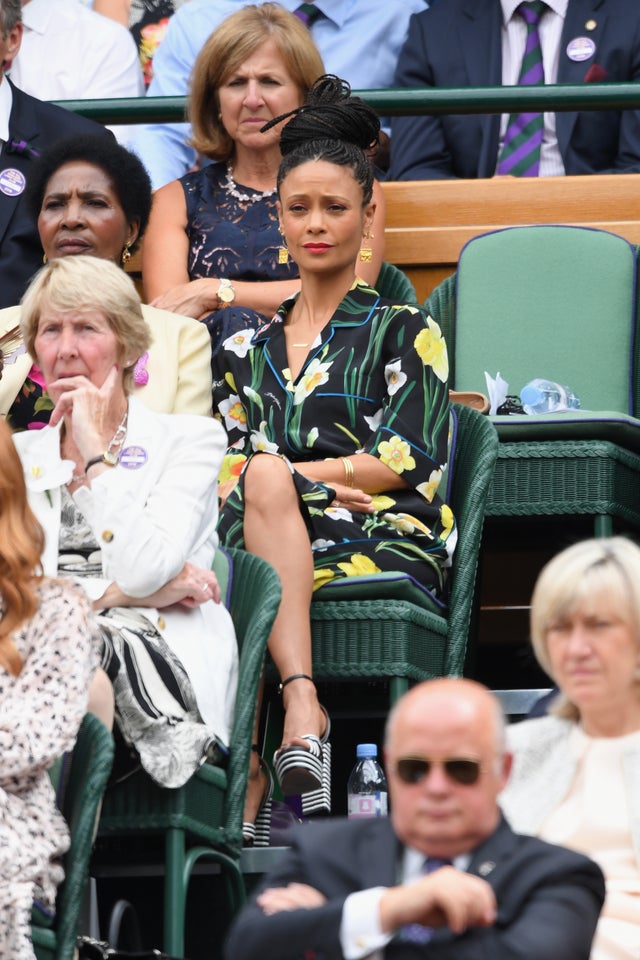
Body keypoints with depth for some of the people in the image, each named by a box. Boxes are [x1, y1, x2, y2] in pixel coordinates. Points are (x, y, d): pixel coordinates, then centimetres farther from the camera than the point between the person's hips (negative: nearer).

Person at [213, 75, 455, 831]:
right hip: (270, 538, 2)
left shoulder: (405, 332, 15)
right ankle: (300, 704, -50)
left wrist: (285, 475, -5)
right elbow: (226, 474, 14)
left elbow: (412, 459, 2)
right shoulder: (245, 351, 25)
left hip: (387, 543, -2)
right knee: (262, 480, -35)